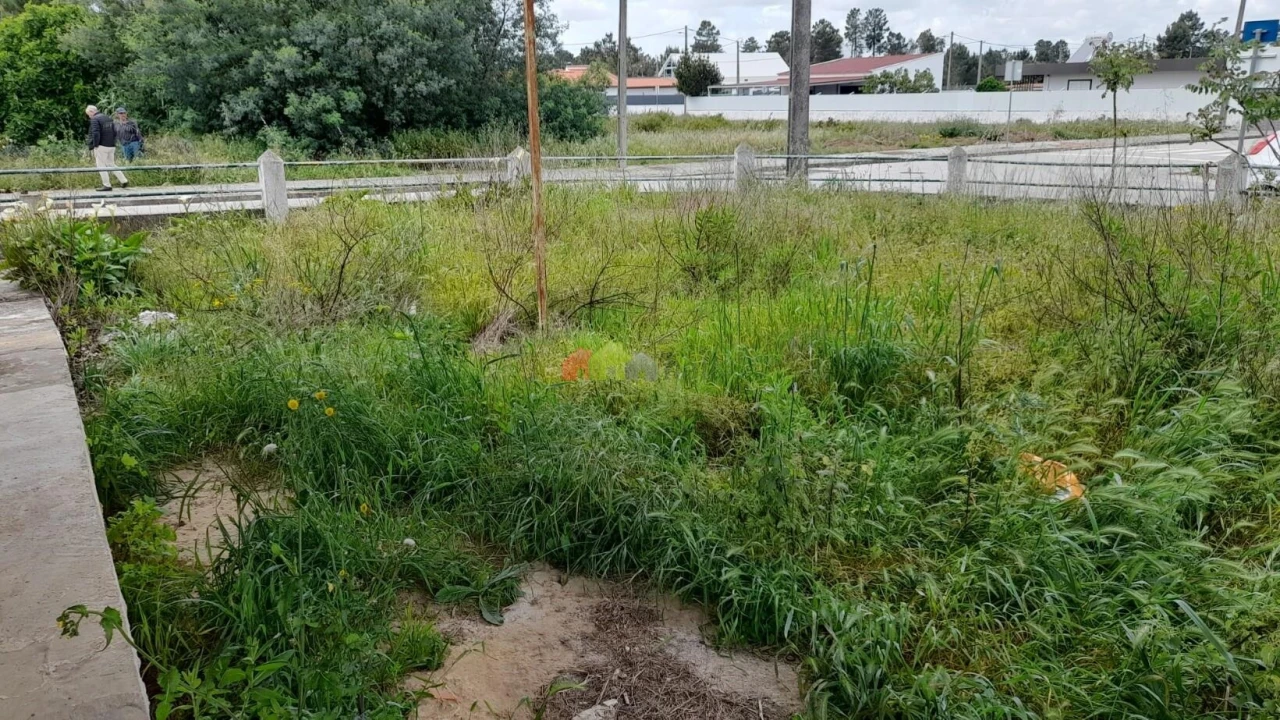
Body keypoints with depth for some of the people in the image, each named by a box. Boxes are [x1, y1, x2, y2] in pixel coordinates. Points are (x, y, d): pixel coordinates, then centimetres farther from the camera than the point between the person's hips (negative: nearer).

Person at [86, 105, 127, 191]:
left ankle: (107, 185, -2)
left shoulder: (94, 119, -9)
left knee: (101, 166, -1)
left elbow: (95, 134, -18)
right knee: (111, 164, 17)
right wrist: (113, 142, 16)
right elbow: (114, 132, 15)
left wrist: (95, 145, -9)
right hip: (111, 146, 8)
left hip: (102, 146, -8)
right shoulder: (108, 118, 14)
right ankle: (124, 181, 11)